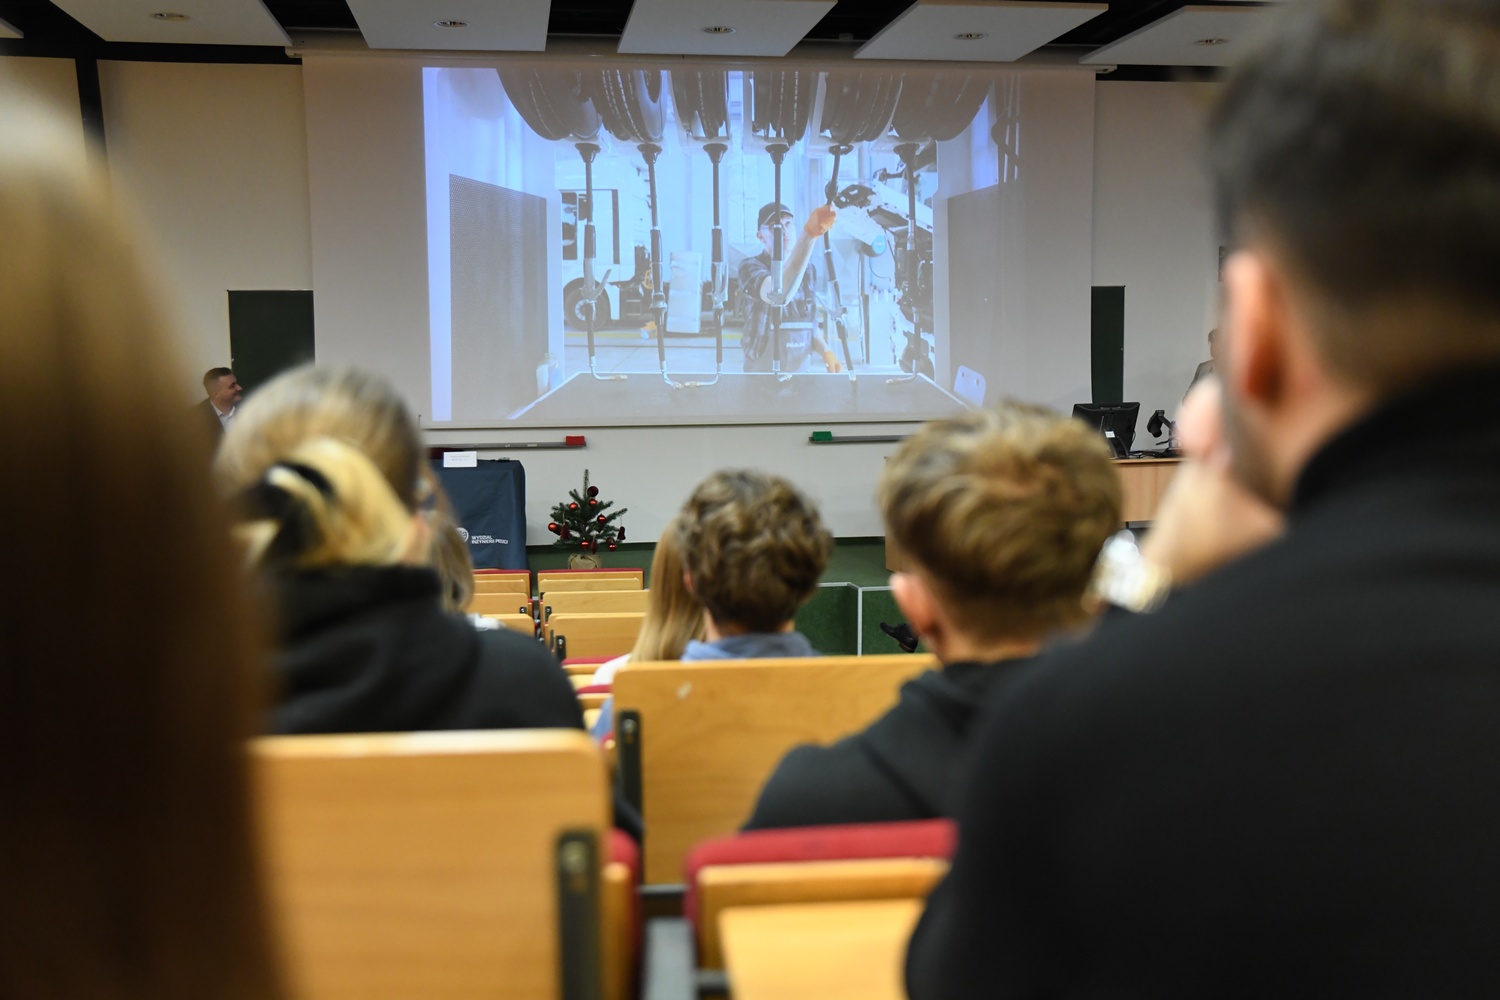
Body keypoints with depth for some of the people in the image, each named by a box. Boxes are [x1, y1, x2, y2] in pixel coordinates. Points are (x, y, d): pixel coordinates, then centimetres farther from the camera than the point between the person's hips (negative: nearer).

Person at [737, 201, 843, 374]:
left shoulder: (808, 270, 11)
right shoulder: (750, 266, -8)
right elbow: (777, 296, -31)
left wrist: (825, 352, -1)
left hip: (801, 374, 5)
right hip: (762, 374, -4)